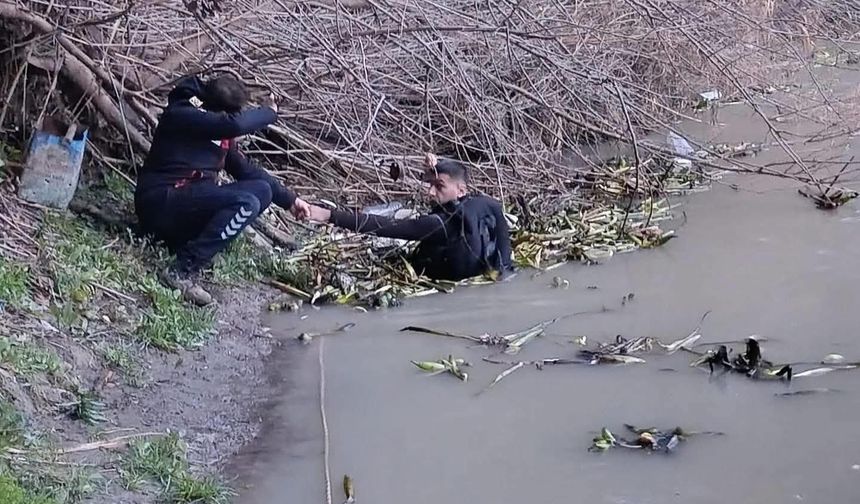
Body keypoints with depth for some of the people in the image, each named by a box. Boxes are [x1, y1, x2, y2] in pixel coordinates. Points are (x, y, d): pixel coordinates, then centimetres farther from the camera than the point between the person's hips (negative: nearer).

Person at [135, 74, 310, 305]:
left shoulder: (221, 133, 11)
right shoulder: (181, 114, -14)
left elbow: (245, 169, 21)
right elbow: (236, 124, -28)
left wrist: (289, 199, 18)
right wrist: (269, 112, -10)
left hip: (190, 201, 9)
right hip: (160, 202, -9)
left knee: (262, 190, 0)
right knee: (246, 203, -24)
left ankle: (185, 239, -9)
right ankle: (183, 272, -26)